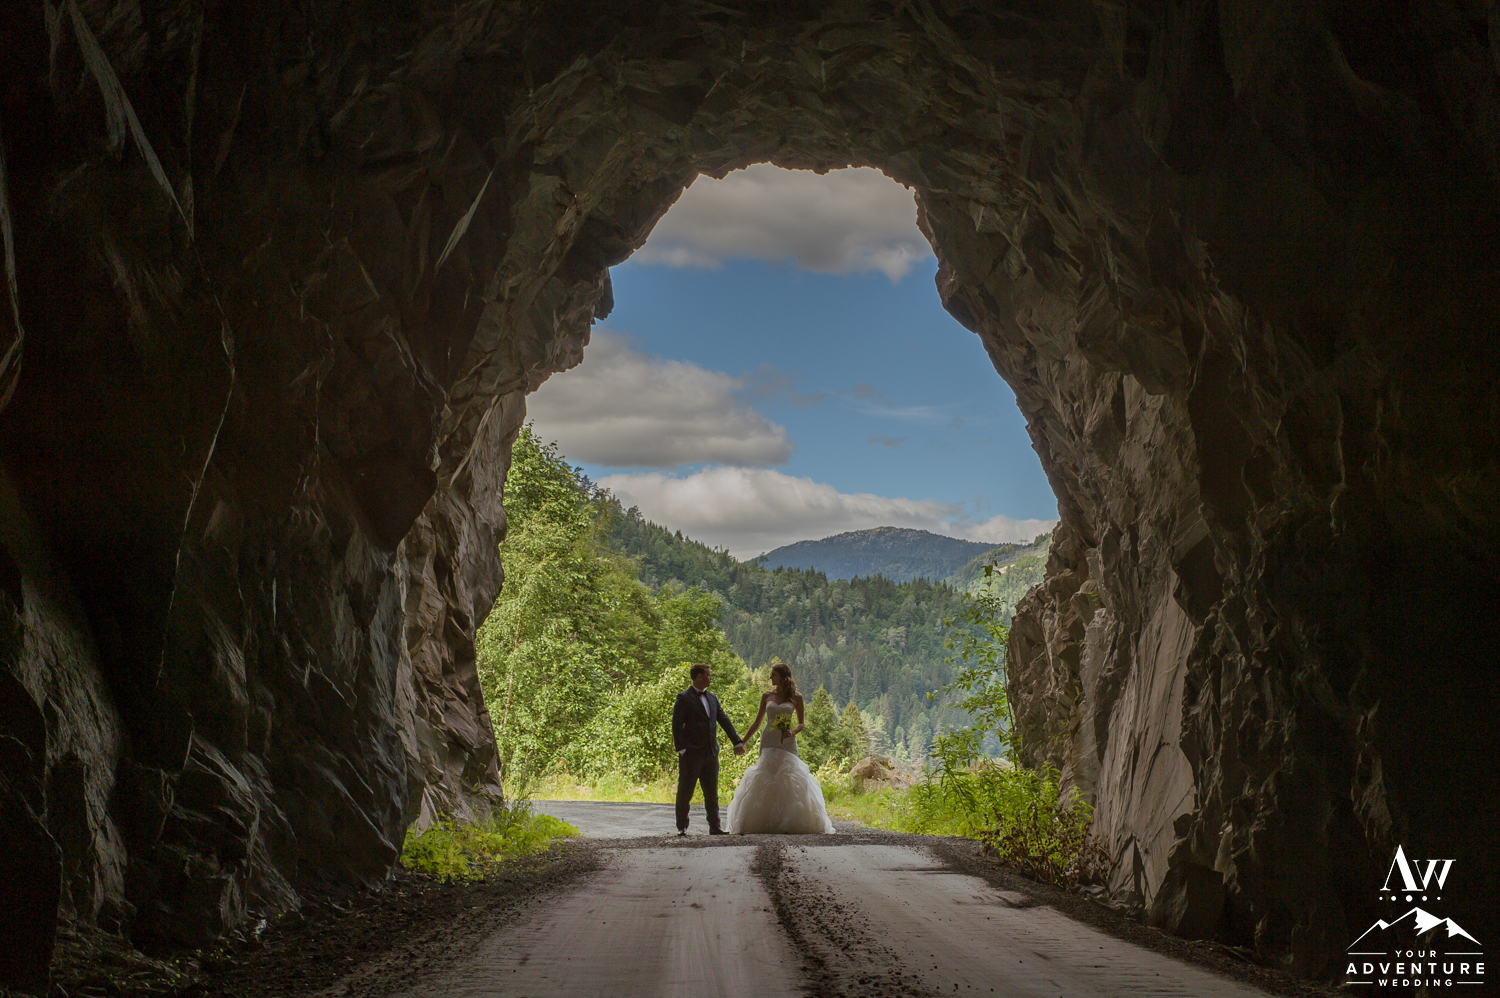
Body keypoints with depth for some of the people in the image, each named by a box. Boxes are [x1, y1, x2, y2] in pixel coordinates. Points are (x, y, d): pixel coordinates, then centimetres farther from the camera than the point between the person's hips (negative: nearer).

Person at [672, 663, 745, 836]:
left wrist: (737, 742, 12)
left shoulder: (712, 698, 16)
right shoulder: (684, 698, -5)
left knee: (712, 793, 8)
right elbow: (677, 725, -10)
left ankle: (714, 827, 13)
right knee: (685, 792, 1)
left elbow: (724, 721, 18)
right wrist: (681, 749, -16)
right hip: (691, 754, -6)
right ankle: (682, 827, 8)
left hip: (711, 753, 6)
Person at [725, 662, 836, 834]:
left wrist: (793, 732, -14)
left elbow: (801, 724, 8)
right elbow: (757, 723, 16)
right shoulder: (767, 696, 10)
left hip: (787, 743, -2)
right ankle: (762, 823, -3)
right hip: (769, 742, 2)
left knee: (788, 781, -7)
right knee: (764, 781, -5)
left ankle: (788, 824, -2)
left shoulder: (796, 697, 4)